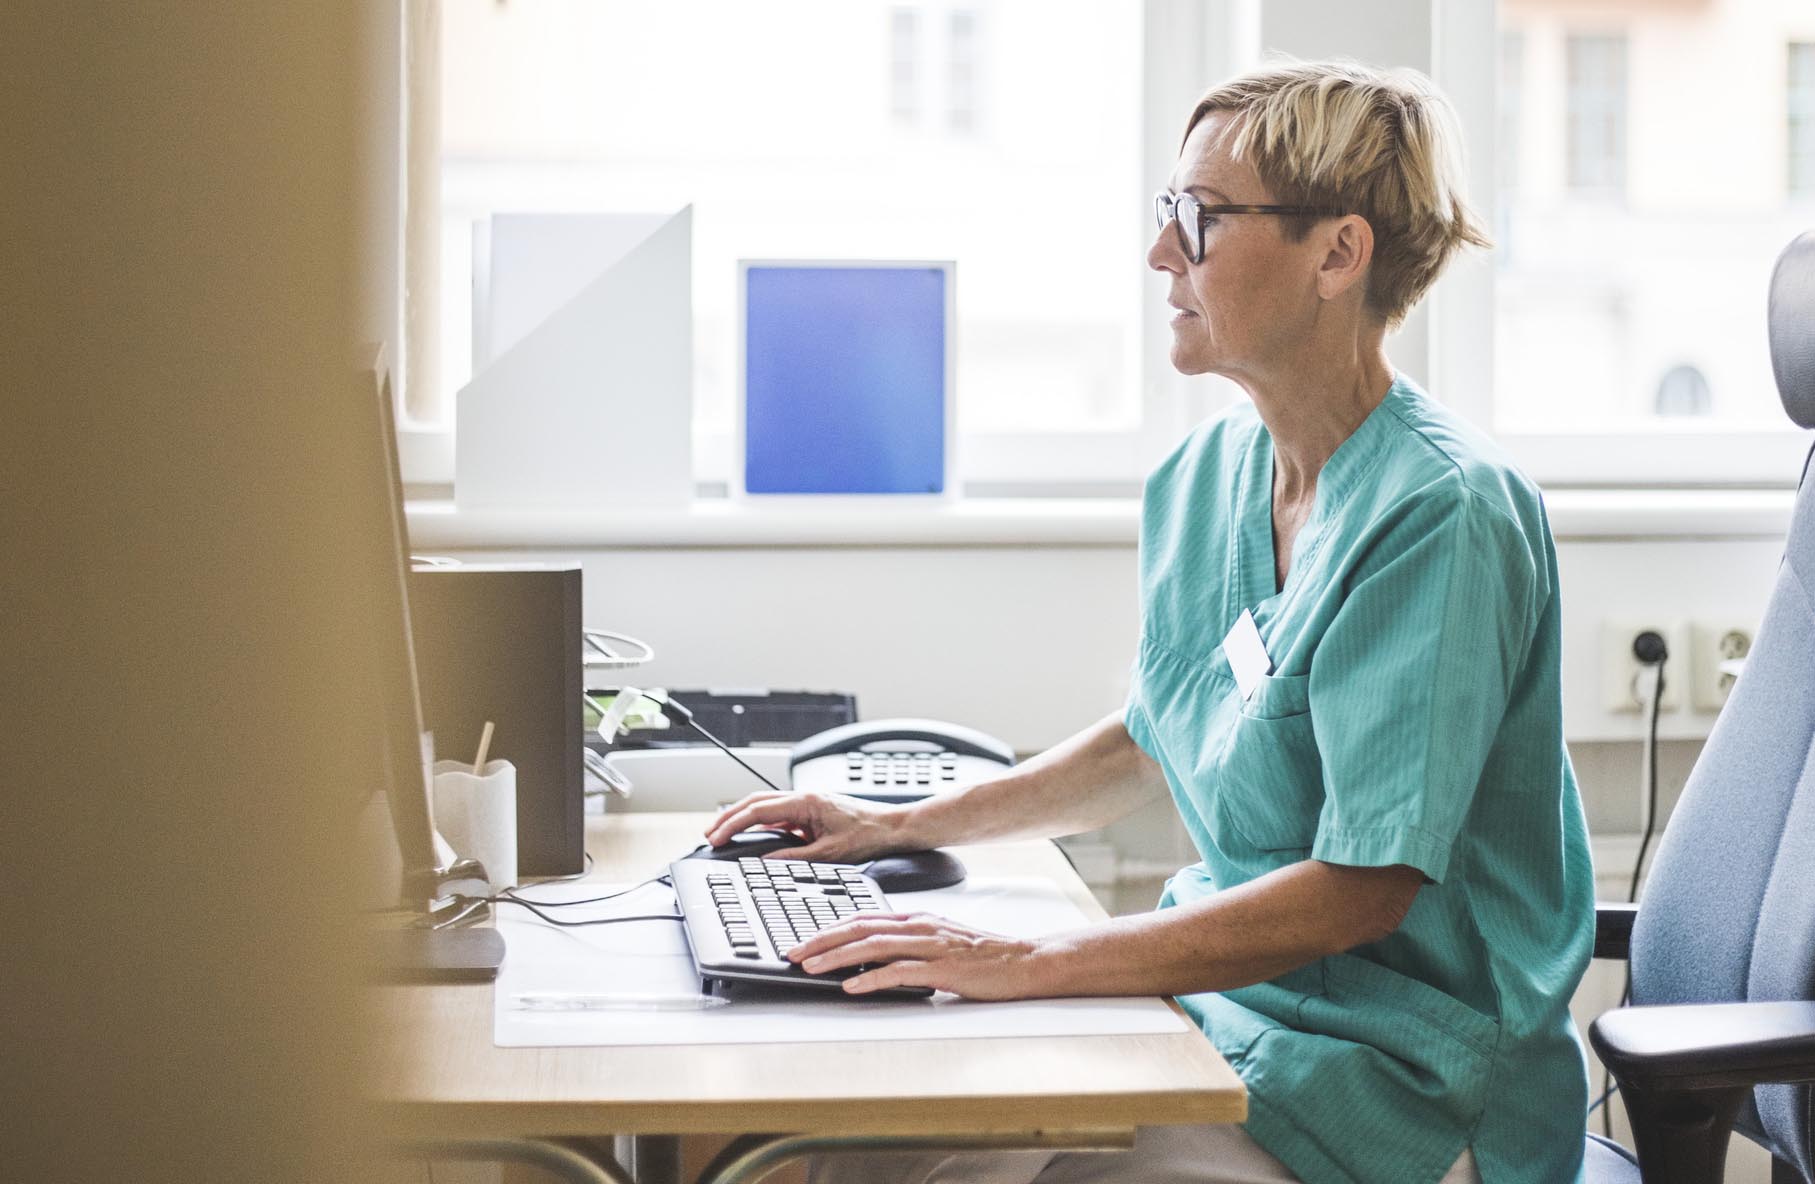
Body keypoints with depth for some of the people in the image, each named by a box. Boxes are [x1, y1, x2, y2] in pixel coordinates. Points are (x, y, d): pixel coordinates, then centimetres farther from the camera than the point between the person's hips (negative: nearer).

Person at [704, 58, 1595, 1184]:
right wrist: (904, 825, 14)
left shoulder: (1440, 512, -20)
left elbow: (1364, 885, -23)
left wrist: (1026, 963, -26)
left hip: (1392, 1077, -7)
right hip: (1220, 992, 7)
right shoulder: (1204, 476, 5)